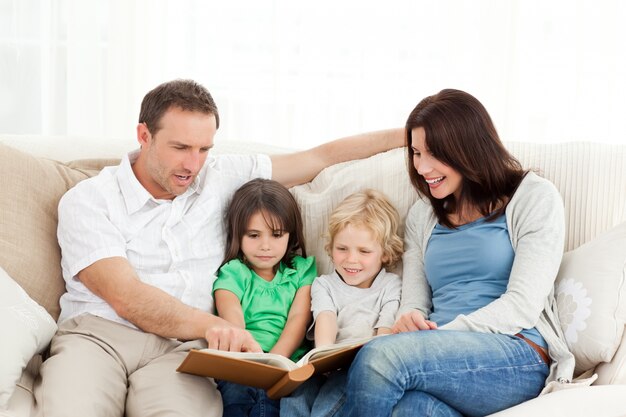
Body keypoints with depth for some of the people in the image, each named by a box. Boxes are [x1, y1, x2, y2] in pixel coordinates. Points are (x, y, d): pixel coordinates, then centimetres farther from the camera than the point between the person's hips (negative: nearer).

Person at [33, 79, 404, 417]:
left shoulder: (220, 178, 17)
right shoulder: (88, 200, 4)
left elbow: (320, 158, 21)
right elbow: (126, 297, -9)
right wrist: (210, 323, -25)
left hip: (179, 347, 2)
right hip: (96, 334, -2)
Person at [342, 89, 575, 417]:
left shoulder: (533, 197, 6)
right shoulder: (421, 216, 23)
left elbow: (522, 305, -5)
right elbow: (414, 302, 16)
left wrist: (440, 334, -15)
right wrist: (409, 318, -10)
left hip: (516, 356, -3)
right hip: (441, 358, 3)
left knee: (380, 357, -32)